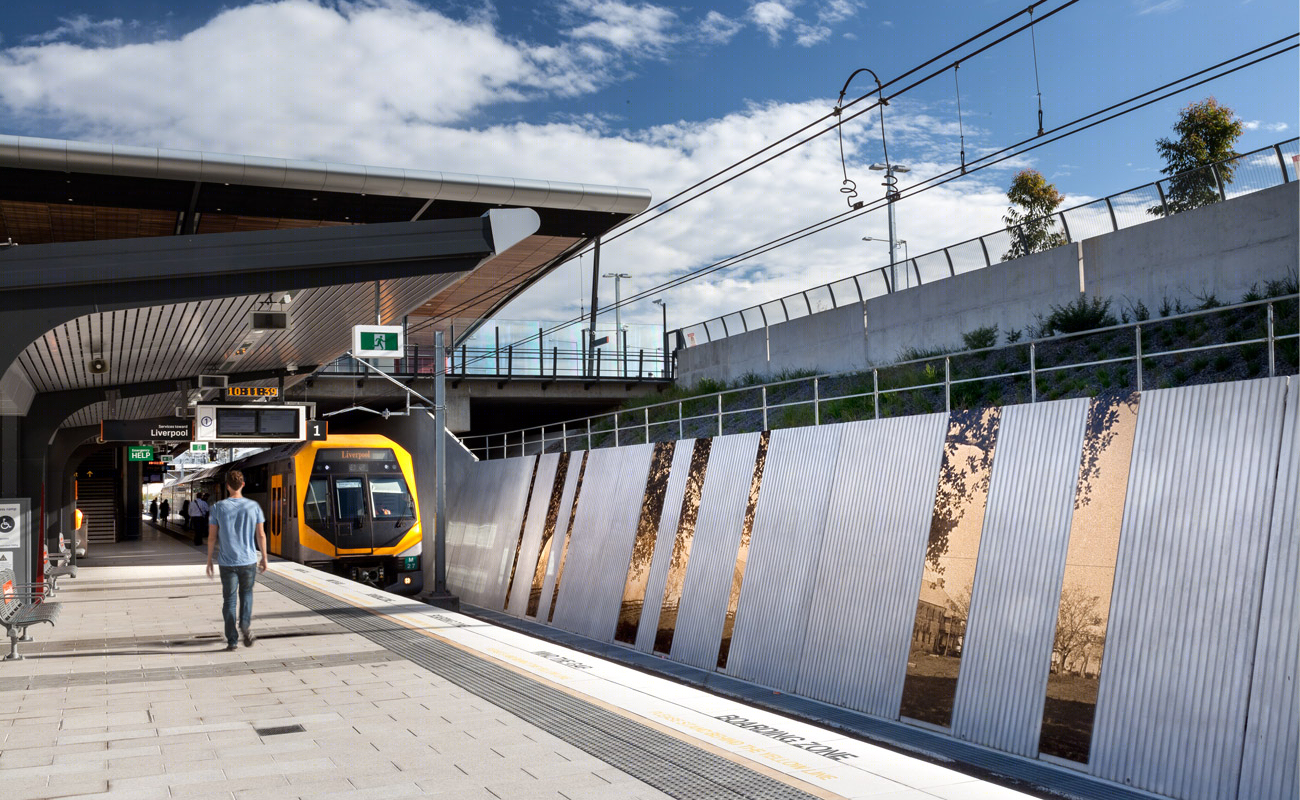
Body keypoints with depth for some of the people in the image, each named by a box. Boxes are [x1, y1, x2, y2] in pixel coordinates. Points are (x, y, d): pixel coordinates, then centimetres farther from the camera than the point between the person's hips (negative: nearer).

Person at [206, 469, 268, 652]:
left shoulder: (219, 508, -4)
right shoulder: (253, 506, -3)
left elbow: (212, 537, -1)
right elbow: (261, 535, -1)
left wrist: (209, 561, 9)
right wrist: (264, 558, 10)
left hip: (227, 562, -1)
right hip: (249, 560, 1)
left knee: (229, 599, 7)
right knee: (246, 594, 19)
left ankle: (232, 640, 5)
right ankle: (246, 625, -3)